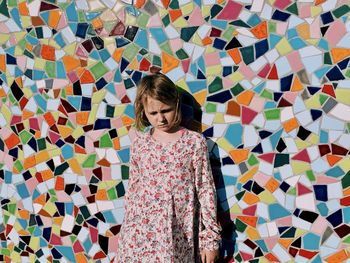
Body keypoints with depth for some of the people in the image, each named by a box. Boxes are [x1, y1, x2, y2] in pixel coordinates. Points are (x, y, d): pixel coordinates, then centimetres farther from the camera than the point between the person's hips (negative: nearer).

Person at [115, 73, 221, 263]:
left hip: (176, 237, -2)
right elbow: (132, 189, 12)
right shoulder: (139, 144, 5)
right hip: (139, 234, 3)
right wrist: (128, 228, 14)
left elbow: (206, 190, -2)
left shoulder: (194, 142, -3)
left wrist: (210, 237, -3)